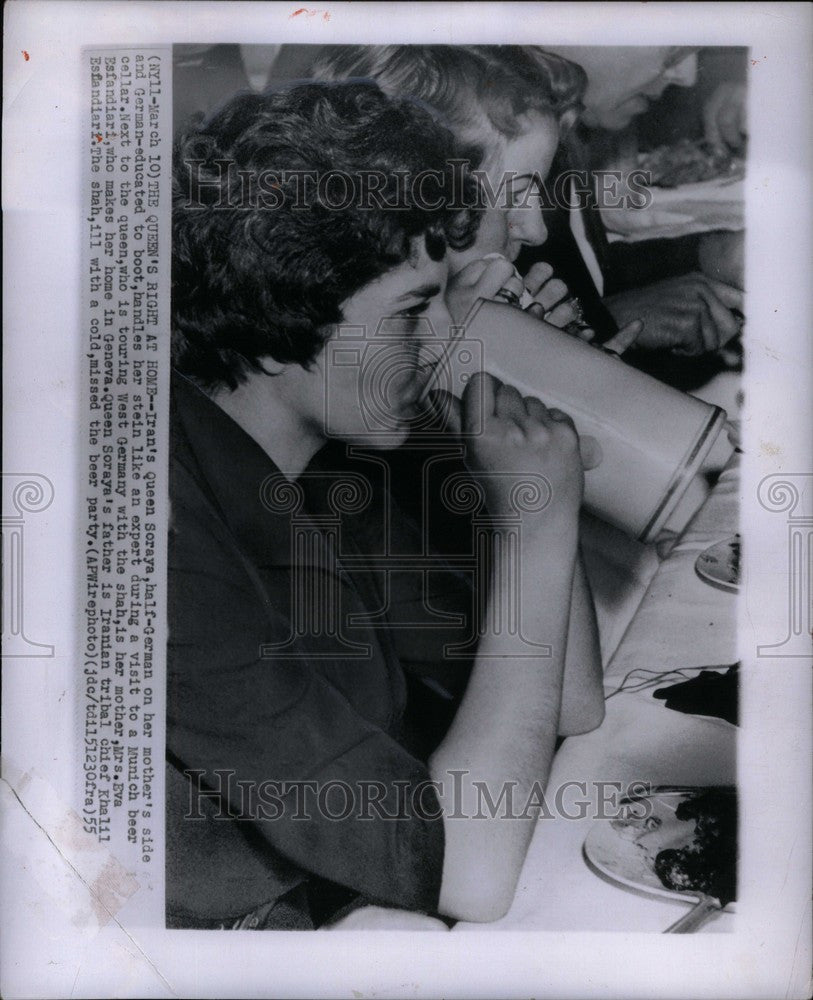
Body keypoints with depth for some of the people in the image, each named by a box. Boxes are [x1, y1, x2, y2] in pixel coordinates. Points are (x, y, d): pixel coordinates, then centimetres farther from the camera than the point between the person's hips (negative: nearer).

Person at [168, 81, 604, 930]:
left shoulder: (323, 473, -3)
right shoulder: (181, 550, -29)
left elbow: (573, 706, 2)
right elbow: (469, 874, -26)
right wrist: (539, 529, -23)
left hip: (361, 906, 7)